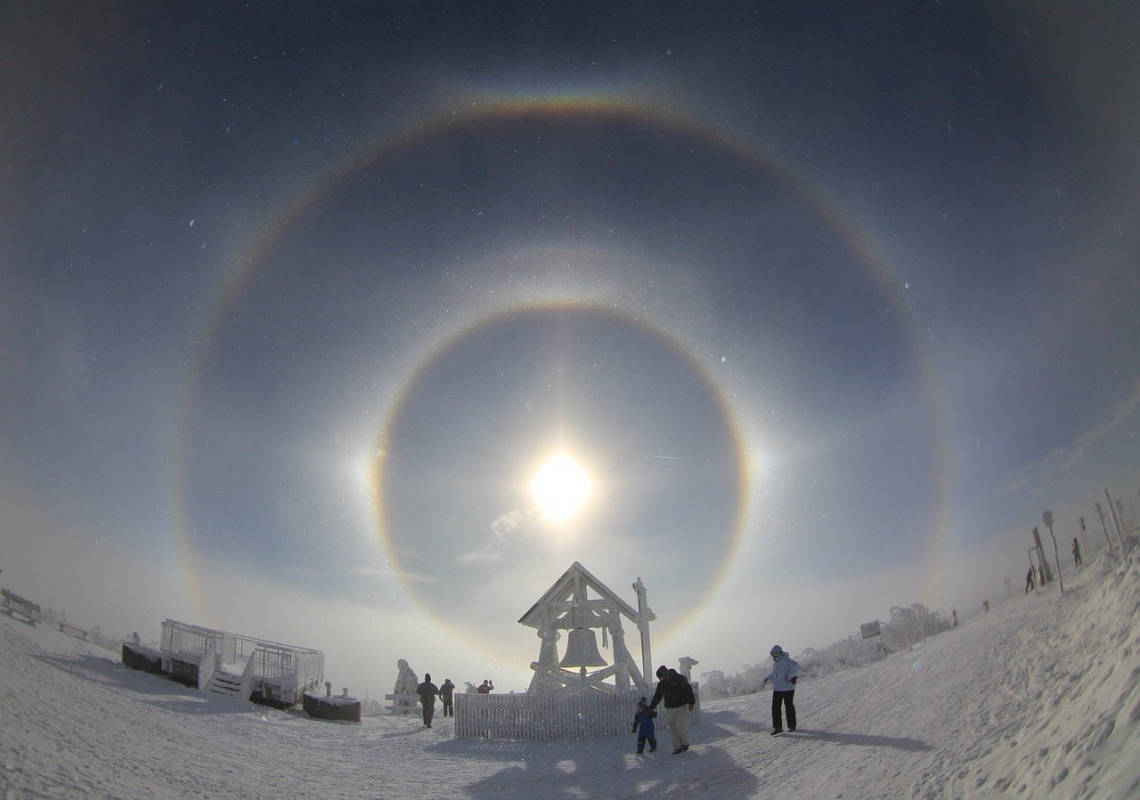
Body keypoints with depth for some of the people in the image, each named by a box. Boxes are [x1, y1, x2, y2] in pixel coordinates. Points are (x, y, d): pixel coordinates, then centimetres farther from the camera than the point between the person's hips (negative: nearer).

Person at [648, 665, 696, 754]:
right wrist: (651, 707, 18)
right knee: (672, 728, -1)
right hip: (670, 709, 5)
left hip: (682, 707, -5)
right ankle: (677, 747, 8)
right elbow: (657, 696, 15)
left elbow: (688, 690, -14)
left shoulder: (680, 679, -12)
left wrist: (691, 702, -24)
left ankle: (685, 743, 14)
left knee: (681, 726, -10)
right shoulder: (661, 684, 3)